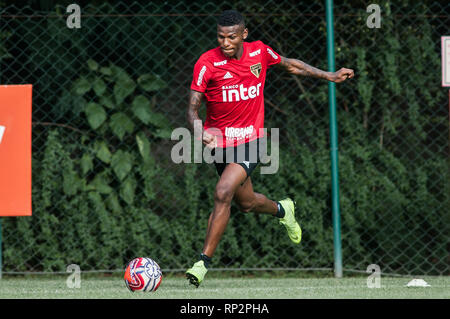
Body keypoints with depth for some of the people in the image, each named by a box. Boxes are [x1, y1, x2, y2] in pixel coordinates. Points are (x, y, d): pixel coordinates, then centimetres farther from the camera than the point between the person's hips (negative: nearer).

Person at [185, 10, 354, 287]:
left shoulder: (259, 52, -6)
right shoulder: (207, 63, -14)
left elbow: (290, 65, 16)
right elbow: (193, 108, -14)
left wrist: (330, 76, 17)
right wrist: (200, 131, -35)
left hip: (250, 139, -1)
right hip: (220, 140, 1)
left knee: (223, 193, -22)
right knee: (246, 203, 17)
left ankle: (204, 262, -16)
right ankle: (281, 210, 52)